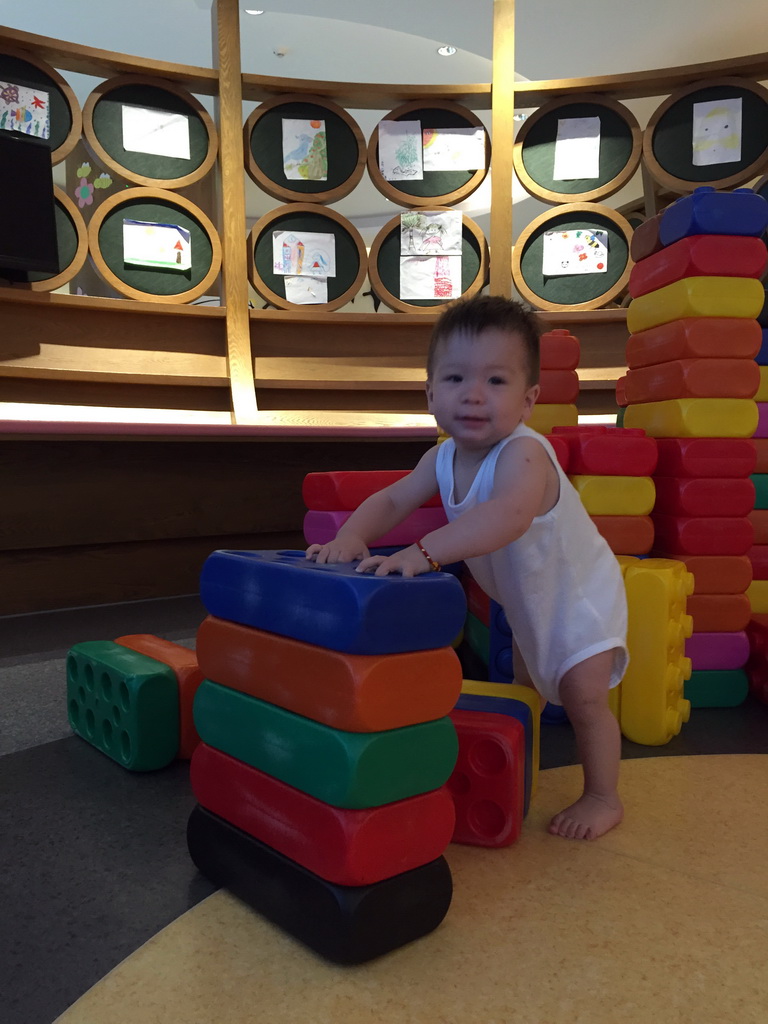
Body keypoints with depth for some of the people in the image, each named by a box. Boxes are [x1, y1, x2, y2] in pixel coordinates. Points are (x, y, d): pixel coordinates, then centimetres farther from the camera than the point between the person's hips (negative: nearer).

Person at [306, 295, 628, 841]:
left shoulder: (524, 454, -40)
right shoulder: (444, 458, -15)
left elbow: (509, 515, -60)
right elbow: (393, 499, -12)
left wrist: (424, 552, -68)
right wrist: (352, 536, -33)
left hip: (581, 595, -7)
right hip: (528, 600, 8)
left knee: (584, 695, -7)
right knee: (526, 688, 25)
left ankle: (604, 797, 16)